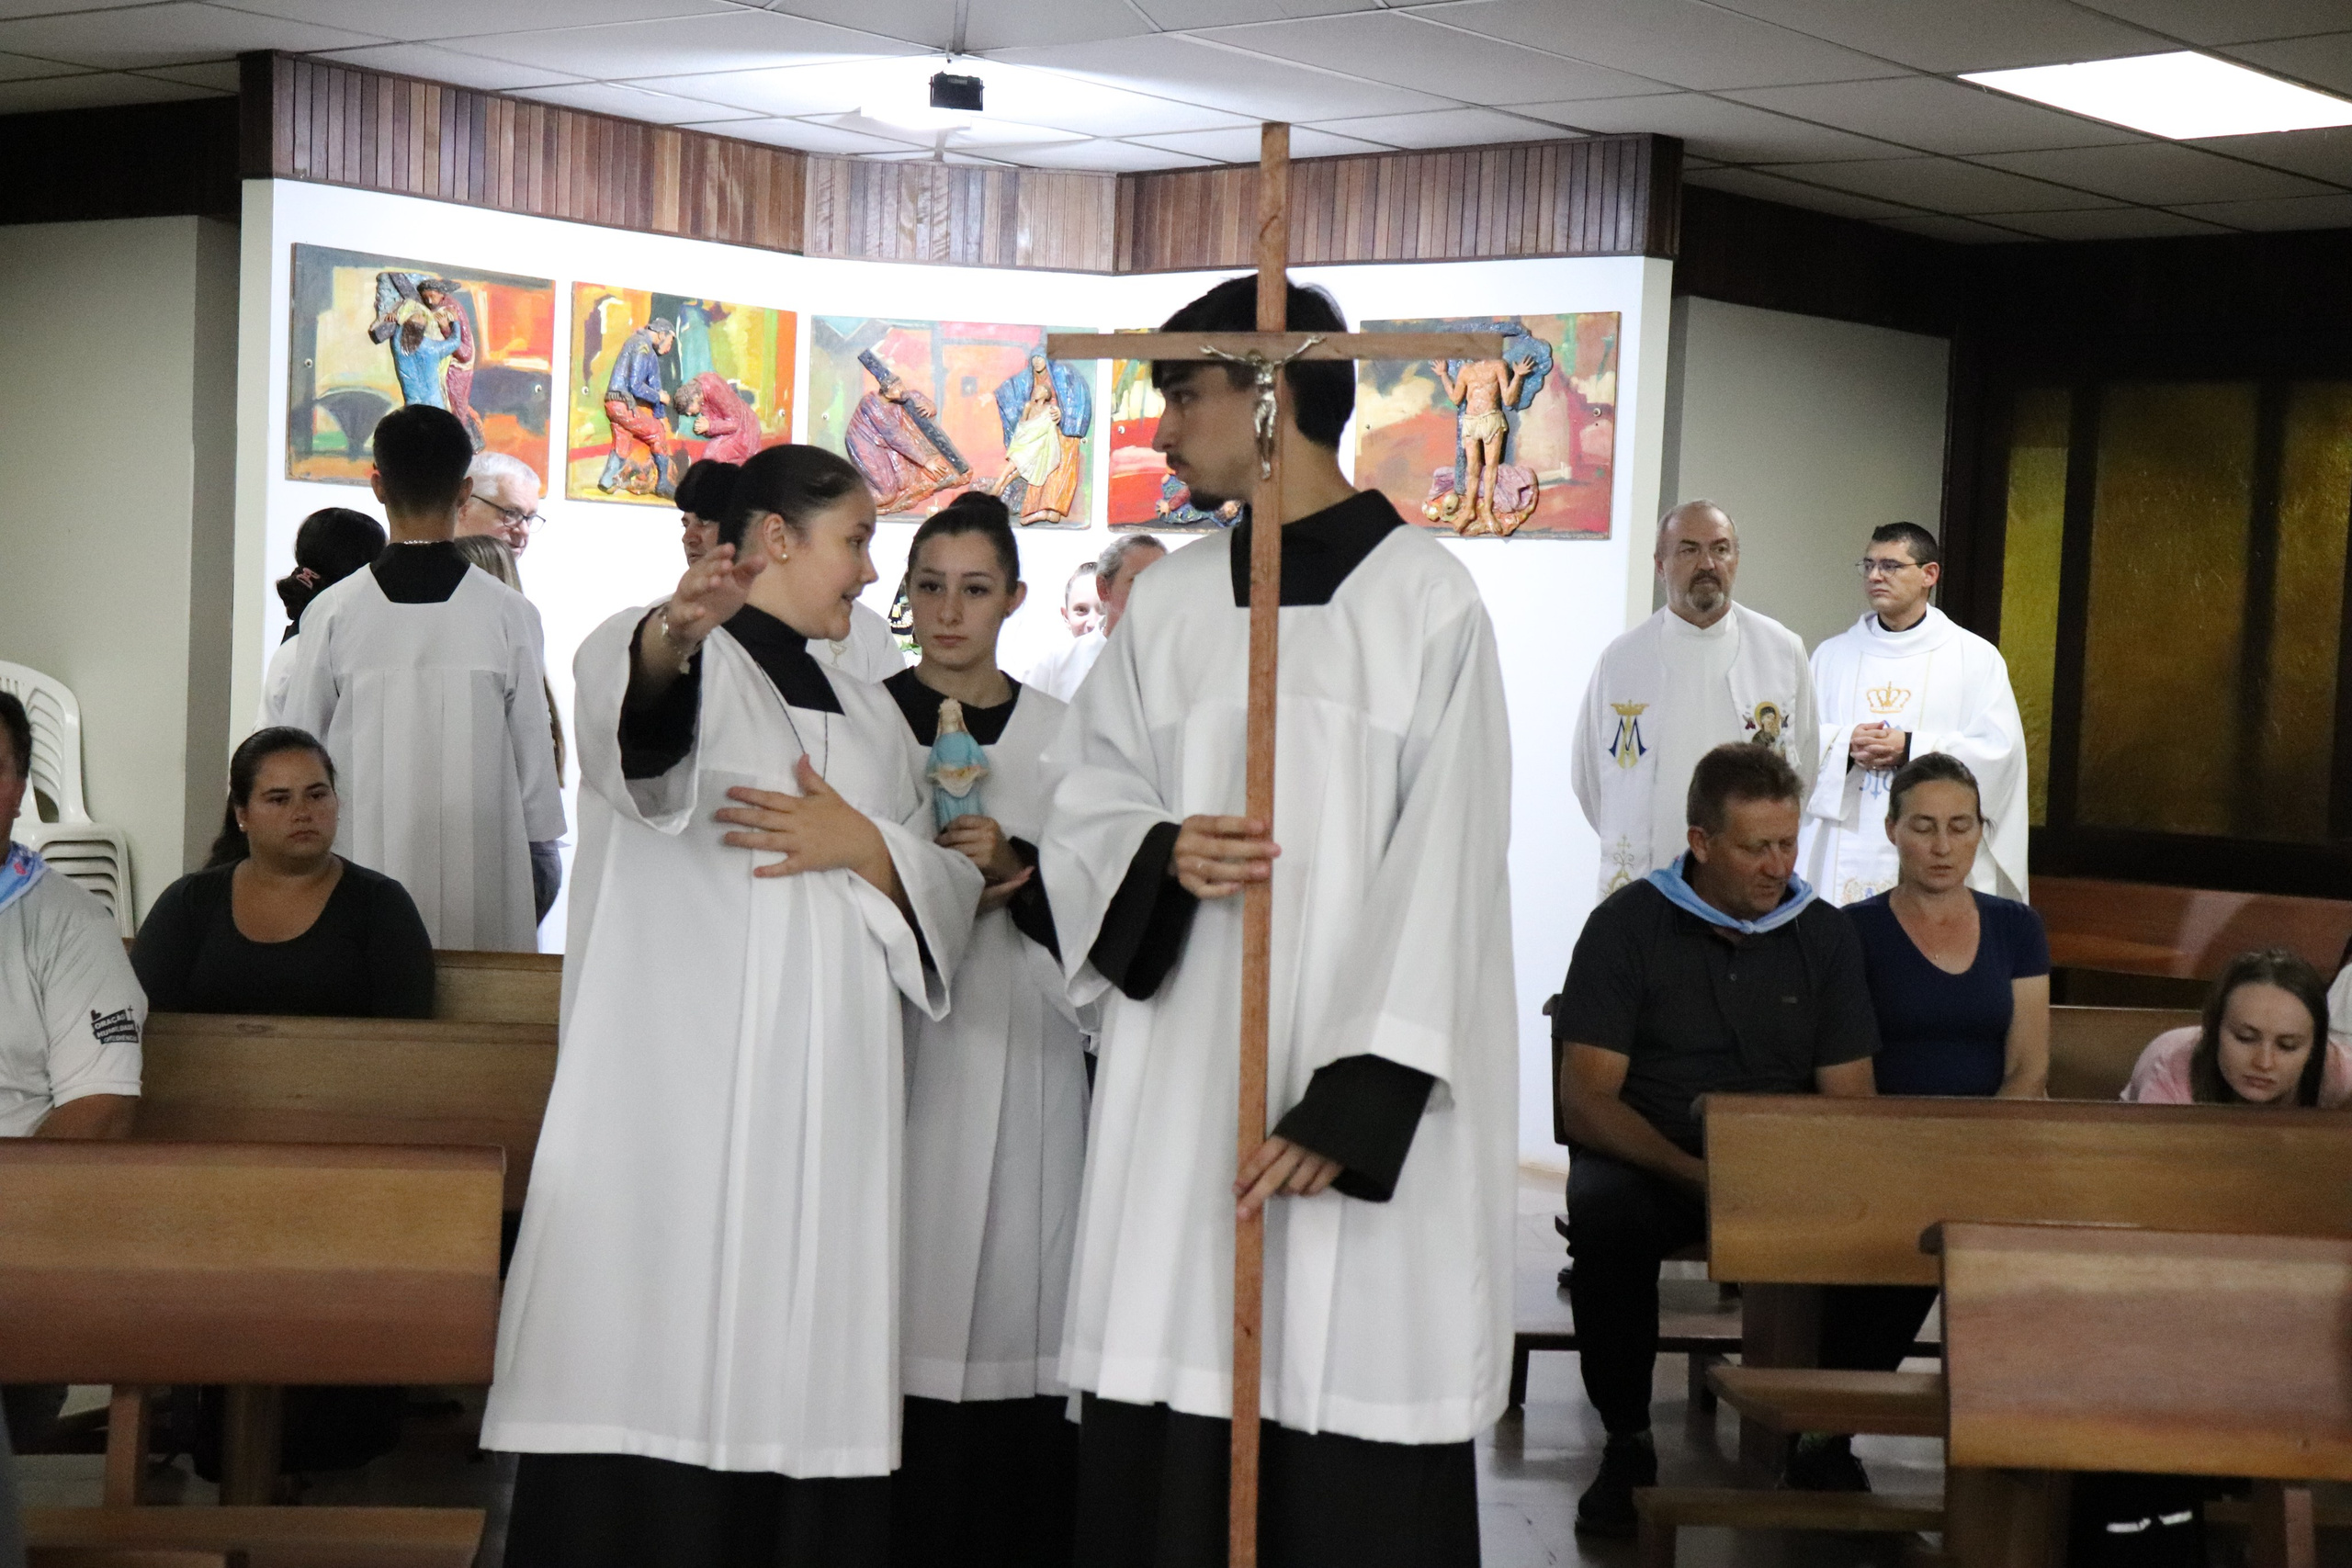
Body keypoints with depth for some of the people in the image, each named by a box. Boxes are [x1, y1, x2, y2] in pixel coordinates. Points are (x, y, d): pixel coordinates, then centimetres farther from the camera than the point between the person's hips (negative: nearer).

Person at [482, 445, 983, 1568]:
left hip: (822, 1115, 6)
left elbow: (944, 897, 18)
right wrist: (675, 632, -47)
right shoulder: (671, 658, 3)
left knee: (801, 1387, 0)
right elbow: (623, 685, -23)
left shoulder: (868, 713, 23)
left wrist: (865, 849, -3)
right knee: (655, 1378, -12)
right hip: (676, 1097, -5)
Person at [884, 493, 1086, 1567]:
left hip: (1019, 1049, 1)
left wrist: (1017, 870, -12)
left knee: (1009, 1301, -4)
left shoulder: (1058, 734, 10)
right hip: (894, 1045, -1)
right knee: (897, 1309, -5)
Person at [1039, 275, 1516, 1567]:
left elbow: (1442, 873, -9)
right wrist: (1159, 855, -13)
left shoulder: (1428, 606, -4)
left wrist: (1354, 1104, -16)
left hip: (1358, 1092, -4)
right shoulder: (1166, 603, 11)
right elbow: (1085, 806, 11)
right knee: (1159, 1457, 3)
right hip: (1177, 1088, 4)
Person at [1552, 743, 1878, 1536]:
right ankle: (1627, 1441, -15)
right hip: (1649, 1161, -2)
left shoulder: (1825, 934, 6)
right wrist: (1697, 1176, -25)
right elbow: (1586, 1102, -10)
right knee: (1604, 1211, -35)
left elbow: (1848, 1103, 4)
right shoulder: (1629, 924, -4)